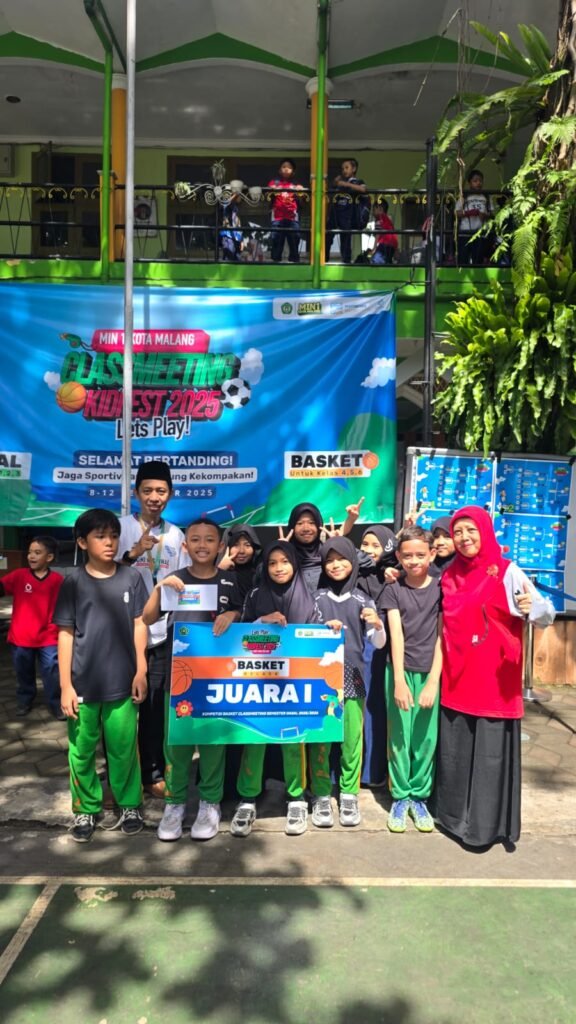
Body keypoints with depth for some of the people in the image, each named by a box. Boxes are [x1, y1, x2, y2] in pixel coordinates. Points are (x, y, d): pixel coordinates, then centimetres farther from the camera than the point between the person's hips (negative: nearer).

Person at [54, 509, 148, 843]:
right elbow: (66, 633, -1)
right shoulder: (73, 582, -2)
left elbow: (140, 626, 5)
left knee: (124, 748, 8)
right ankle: (86, 810, 27)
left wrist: (141, 671, 1)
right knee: (82, 751, 9)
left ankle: (130, 805, 26)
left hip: (122, 682, 0)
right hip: (83, 683, 0)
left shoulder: (132, 578, 0)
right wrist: (66, 685, -4)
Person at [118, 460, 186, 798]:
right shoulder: (121, 527, -4)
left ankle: (153, 773, 21)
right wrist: (134, 553, -26)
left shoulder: (176, 535, 9)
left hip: (161, 633, 3)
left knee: (155, 705, 9)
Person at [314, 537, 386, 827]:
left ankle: (349, 795, 17)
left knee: (352, 741, 4)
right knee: (320, 739, 1)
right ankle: (321, 796, 13)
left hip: (352, 678, 1)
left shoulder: (363, 600, 5)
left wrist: (377, 625, -18)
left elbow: (378, 644, 3)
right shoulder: (315, 597, 3)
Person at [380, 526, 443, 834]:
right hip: (401, 671, 0)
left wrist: (433, 680, -9)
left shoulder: (442, 588, 1)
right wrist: (399, 680, -14)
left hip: (431, 673, 0)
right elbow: (396, 636, -6)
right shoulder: (393, 590, 2)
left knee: (426, 738, 3)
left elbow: (441, 636, -2)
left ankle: (420, 797, 19)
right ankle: (400, 797, 17)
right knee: (399, 737, 4)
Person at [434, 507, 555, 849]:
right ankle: (454, 814, 27)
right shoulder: (450, 575, 8)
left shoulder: (507, 572, -8)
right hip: (456, 680, 5)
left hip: (494, 681, -5)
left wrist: (533, 607, -37)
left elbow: (546, 614, -12)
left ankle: (486, 823, 16)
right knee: (454, 751, 12)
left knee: (490, 752, 2)